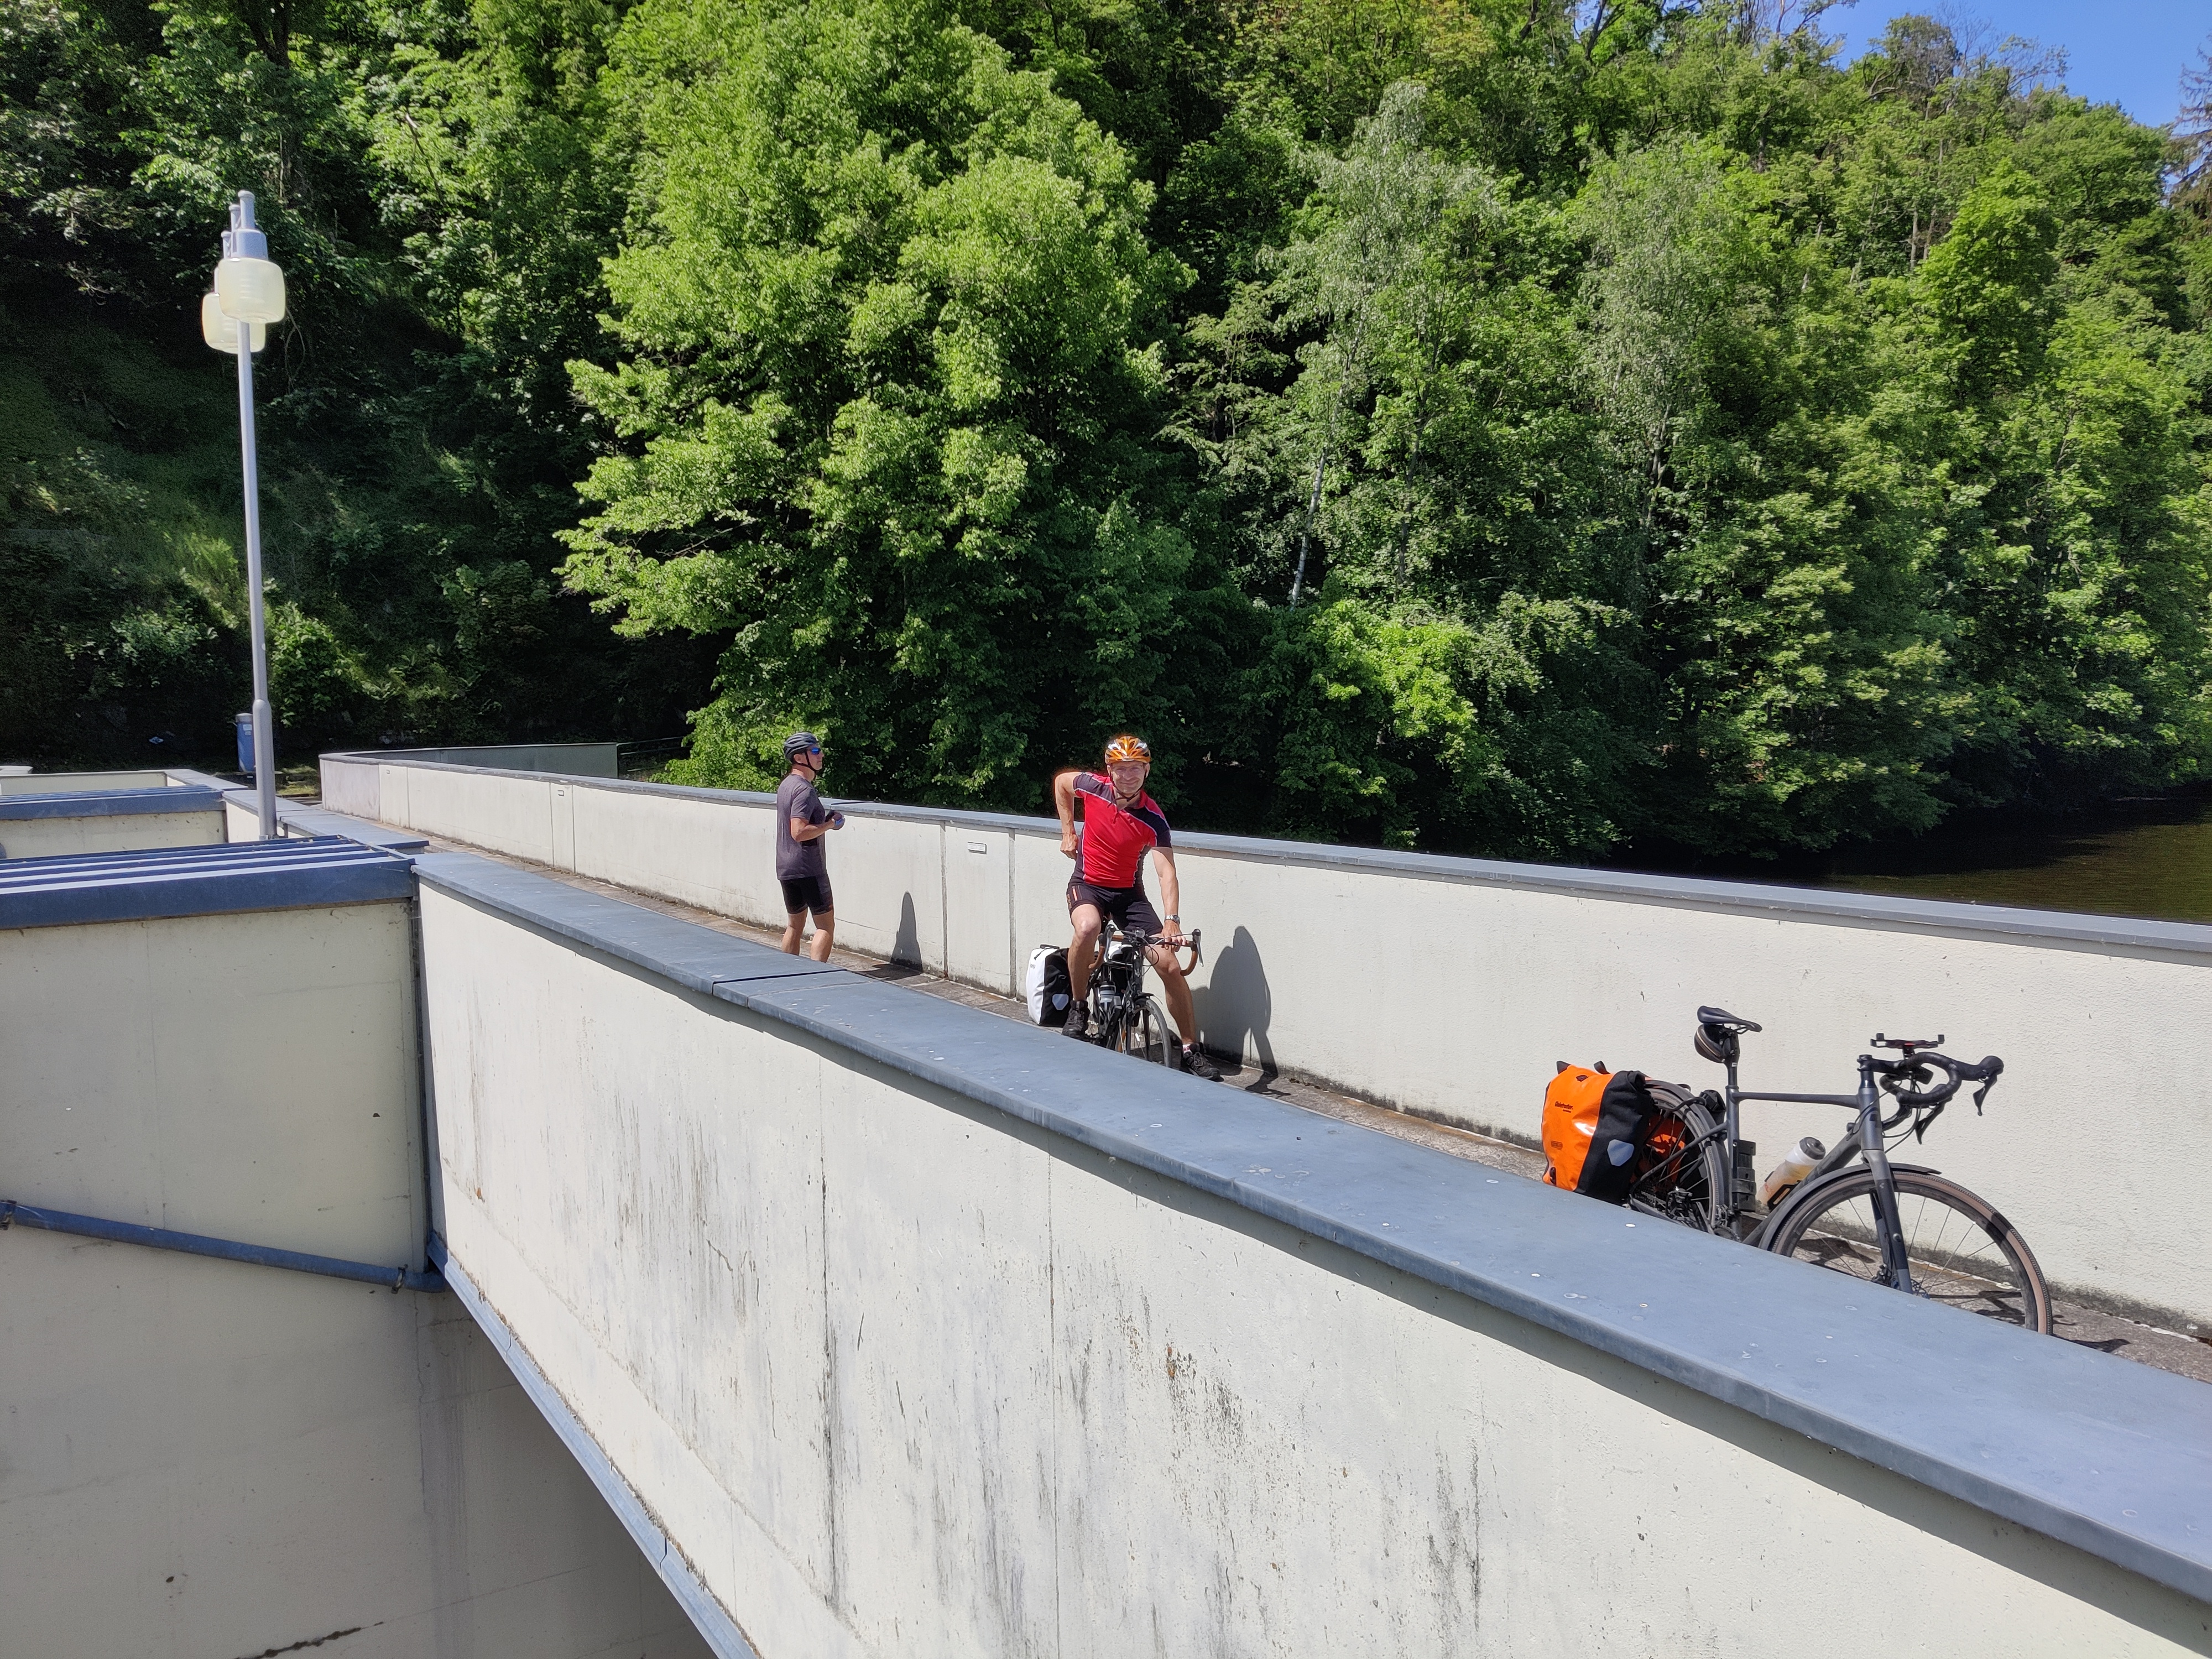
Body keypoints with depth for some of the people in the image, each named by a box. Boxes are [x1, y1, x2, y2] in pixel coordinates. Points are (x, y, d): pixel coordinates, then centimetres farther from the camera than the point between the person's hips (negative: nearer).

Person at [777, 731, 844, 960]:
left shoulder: (786, 785, 14)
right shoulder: (804, 790, -17)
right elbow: (799, 832, -26)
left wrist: (825, 820, 12)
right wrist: (830, 824, -15)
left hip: (786, 868, 9)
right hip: (808, 868, -9)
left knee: (794, 924, 15)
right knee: (826, 924, -3)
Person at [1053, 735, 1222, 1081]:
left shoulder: (1153, 818, -19)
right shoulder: (1093, 786, -13)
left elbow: (1167, 872, -28)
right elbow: (1061, 781, 11)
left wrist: (1172, 921, -42)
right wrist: (1068, 832, 9)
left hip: (1129, 893, 0)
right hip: (1088, 885, 0)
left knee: (1169, 965, -11)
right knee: (1088, 927, -37)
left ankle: (1192, 1051, 1)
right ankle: (1077, 1007, -15)